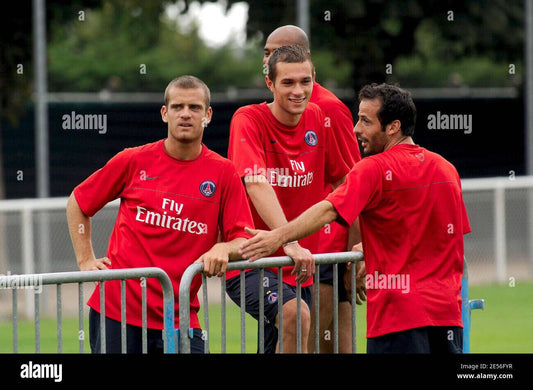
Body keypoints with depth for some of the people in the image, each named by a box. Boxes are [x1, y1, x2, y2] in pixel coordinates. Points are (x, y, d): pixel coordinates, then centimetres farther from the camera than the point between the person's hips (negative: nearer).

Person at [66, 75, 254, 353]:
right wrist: (86, 260, 7)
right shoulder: (134, 161, 2)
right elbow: (78, 203, 15)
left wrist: (223, 249, -20)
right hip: (116, 310, 0)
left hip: (180, 318, 0)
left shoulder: (223, 172, 2)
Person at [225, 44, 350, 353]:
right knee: (296, 313, -32)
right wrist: (289, 243, -37)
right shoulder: (249, 120, -12)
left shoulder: (317, 119, 5)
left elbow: (341, 180, 19)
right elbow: (256, 183, -26)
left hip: (298, 269, 6)